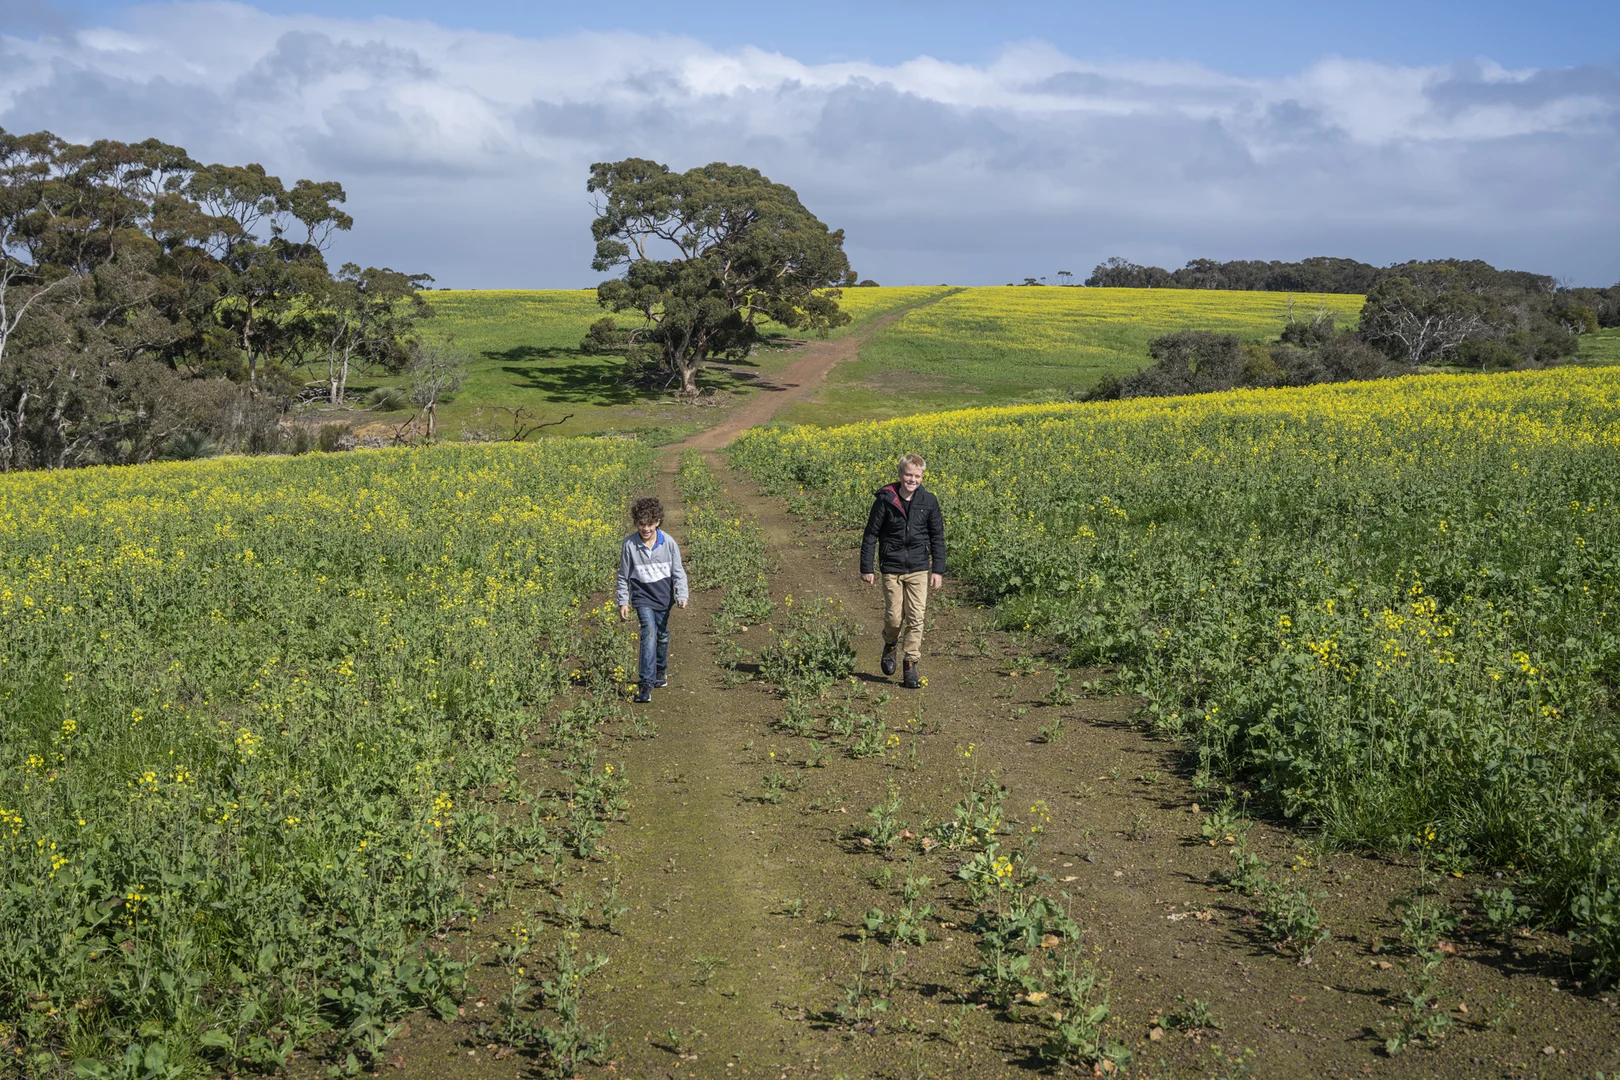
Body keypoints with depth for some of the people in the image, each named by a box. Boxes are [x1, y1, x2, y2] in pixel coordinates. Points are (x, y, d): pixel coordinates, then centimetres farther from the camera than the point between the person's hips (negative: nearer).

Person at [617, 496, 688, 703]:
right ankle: (646, 683, -24)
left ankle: (661, 670, 43)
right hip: (643, 597, -3)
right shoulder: (630, 544, -10)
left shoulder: (668, 542, -7)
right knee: (649, 632, -20)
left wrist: (681, 595, -12)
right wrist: (623, 602, 0)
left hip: (664, 597, 3)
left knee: (662, 635, 16)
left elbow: (678, 572, 0)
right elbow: (623, 576, 1)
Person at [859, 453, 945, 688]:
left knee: (916, 617, -1)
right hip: (892, 568, -1)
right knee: (894, 616, -1)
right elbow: (871, 534, 0)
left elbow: (938, 537, 6)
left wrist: (938, 569, 1)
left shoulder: (928, 501, -1)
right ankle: (890, 646, 32)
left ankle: (911, 666, 7)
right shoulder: (885, 499, -7)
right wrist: (866, 567, -1)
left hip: (919, 569, 1)